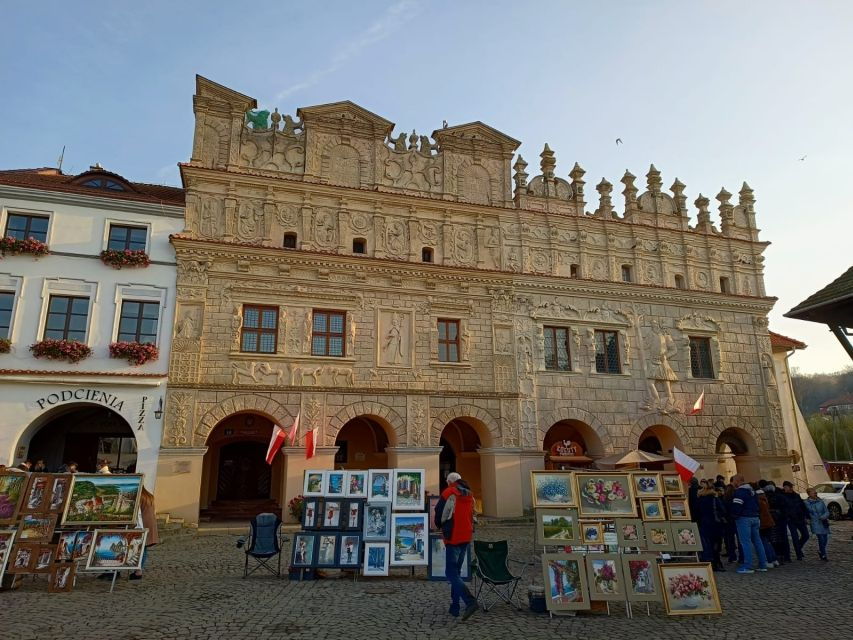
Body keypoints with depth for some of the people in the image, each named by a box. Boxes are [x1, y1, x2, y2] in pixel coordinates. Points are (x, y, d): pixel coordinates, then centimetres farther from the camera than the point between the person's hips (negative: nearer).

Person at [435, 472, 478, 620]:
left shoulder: (448, 493, -10)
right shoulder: (469, 496, 10)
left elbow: (439, 516, -4)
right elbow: (472, 517, 16)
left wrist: (441, 527, 15)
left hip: (453, 538, -7)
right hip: (466, 537, 7)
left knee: (451, 573, -5)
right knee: (456, 571, 16)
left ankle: (470, 602, -20)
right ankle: (454, 607, 16)